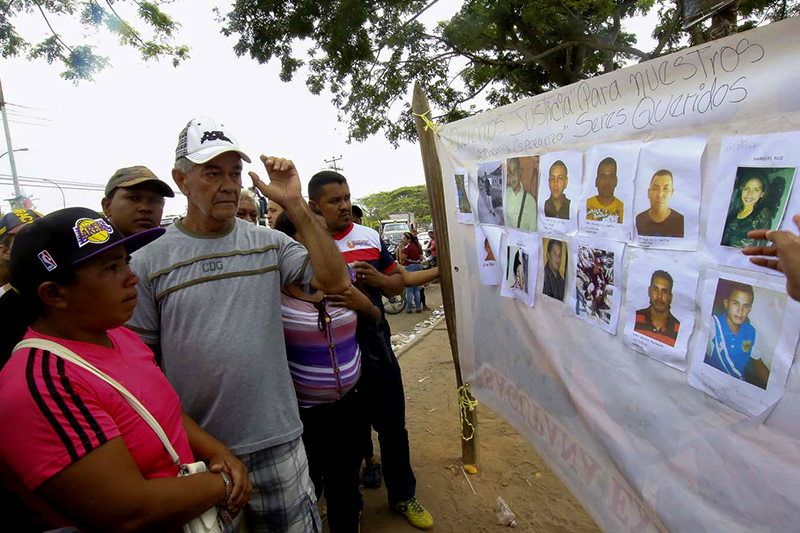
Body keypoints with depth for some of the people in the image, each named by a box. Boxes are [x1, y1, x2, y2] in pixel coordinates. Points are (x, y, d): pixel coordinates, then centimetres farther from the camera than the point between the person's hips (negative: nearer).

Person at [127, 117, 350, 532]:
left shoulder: (268, 244, -1)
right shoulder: (148, 263, -5)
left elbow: (335, 281, -13)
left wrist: (296, 205, -17)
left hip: (276, 440, 1)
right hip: (191, 450, 0)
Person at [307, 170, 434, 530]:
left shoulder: (369, 237, 4)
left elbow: (397, 283, 9)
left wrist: (378, 279, -12)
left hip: (376, 346, 3)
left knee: (392, 425, 14)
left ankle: (402, 495, 38)